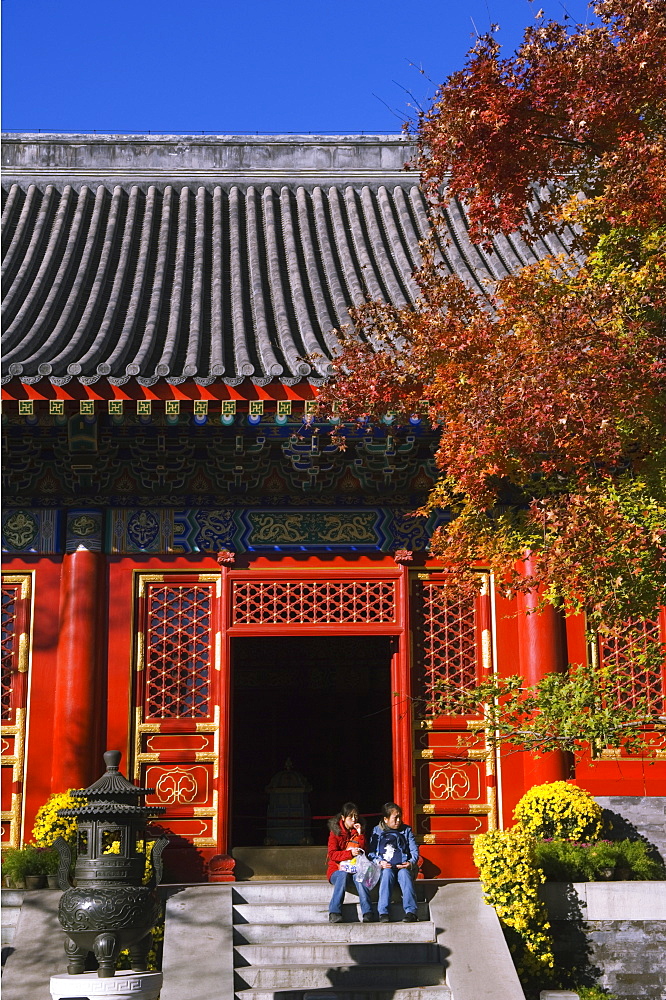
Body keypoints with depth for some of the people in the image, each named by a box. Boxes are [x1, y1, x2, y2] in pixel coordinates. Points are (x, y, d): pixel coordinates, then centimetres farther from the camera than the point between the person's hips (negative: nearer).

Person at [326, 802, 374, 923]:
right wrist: (350, 853, -23)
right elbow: (332, 854, -8)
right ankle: (334, 912, -36)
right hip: (337, 870, -2)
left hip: (355, 869, 2)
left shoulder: (359, 831, 13)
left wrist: (360, 835, -5)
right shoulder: (335, 831, 3)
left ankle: (367, 912, -38)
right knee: (343, 875, -36)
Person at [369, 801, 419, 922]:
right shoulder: (377, 831, 13)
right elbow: (371, 853, 7)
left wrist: (411, 863, -10)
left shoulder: (406, 830, 16)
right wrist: (379, 862, -13)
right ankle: (383, 912, -40)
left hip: (402, 867, 1)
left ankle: (411, 911, -44)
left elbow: (414, 850, 10)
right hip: (385, 868, 0)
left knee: (404, 873, -35)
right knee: (387, 873, -36)